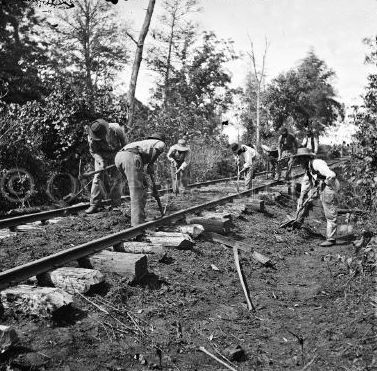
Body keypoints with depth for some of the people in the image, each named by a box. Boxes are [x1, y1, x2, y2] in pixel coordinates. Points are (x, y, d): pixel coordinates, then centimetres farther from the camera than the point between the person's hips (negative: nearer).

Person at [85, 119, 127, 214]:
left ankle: (115, 204, 6)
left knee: (117, 177, -4)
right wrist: (101, 161, -31)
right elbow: (93, 151, -16)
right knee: (98, 177, -12)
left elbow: (124, 143, -13)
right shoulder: (91, 137, -27)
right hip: (101, 155, 0)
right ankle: (94, 205, -12)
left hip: (116, 153, 0)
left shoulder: (116, 129, -30)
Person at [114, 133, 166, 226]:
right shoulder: (161, 143, 22)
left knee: (142, 187, 19)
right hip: (131, 156, -8)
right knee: (137, 191, -8)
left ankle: (140, 217, 22)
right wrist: (151, 164, 2)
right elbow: (158, 148, -5)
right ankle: (138, 223, -11)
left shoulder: (144, 142, 42)